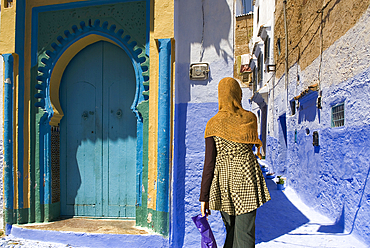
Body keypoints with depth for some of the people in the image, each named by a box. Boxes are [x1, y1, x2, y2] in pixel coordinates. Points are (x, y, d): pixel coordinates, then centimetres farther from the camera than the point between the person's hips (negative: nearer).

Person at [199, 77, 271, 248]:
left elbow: (209, 163, -7)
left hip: (223, 181, 1)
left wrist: (204, 197, -2)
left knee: (230, 231, 20)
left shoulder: (213, 124, -5)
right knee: (245, 234, 2)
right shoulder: (250, 118, -2)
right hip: (247, 179, -1)